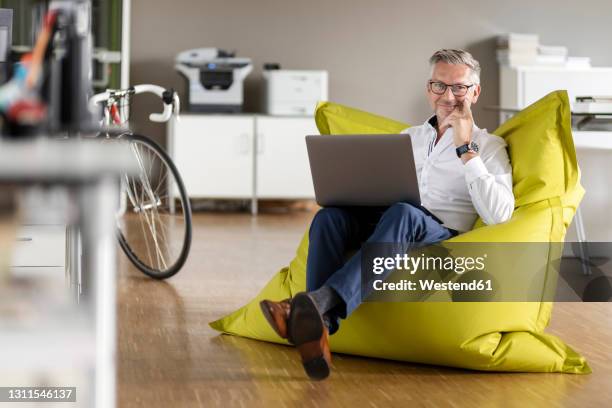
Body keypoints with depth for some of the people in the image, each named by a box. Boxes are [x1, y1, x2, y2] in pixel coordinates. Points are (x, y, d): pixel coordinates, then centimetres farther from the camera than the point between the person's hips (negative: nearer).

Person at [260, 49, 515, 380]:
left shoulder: (488, 145, 12)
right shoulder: (409, 136, 28)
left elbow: (498, 214, -6)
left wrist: (465, 149, -7)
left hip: (441, 235, -4)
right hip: (383, 224, 5)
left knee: (402, 214, -39)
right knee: (329, 216, -28)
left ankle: (321, 300, -58)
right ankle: (319, 328, -47)